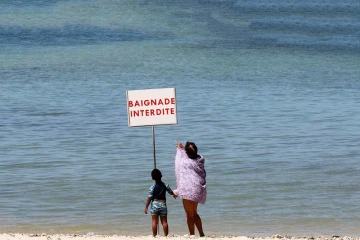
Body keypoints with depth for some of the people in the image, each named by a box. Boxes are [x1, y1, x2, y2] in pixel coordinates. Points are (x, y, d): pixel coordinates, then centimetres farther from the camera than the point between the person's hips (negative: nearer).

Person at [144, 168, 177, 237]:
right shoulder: (165, 185, 3)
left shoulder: (152, 187, -7)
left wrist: (146, 207, -5)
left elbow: (149, 198, -9)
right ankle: (166, 235, 5)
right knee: (164, 222, 7)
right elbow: (171, 192, 20)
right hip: (163, 204, 2)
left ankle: (154, 236, -3)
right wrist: (174, 195, 44)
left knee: (154, 221, 0)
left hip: (155, 204, -2)